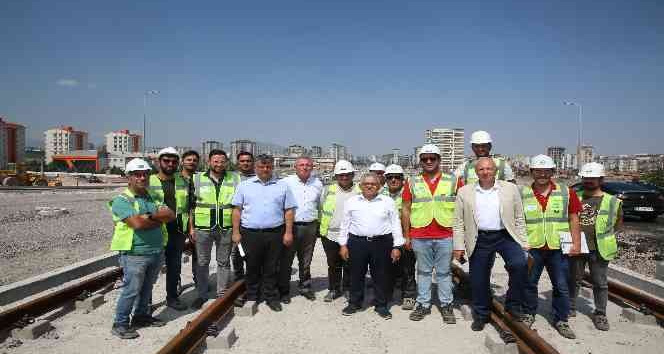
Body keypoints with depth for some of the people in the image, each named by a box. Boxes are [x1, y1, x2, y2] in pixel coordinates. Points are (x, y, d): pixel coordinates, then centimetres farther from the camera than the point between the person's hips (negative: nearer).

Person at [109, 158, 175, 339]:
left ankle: (141, 316, 33)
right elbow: (137, 223, -23)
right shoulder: (122, 200, -9)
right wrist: (159, 220, -9)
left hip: (157, 252, 6)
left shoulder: (153, 197, 12)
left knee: (147, 287, 18)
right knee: (131, 289, 0)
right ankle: (120, 324, 14)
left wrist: (151, 215, -16)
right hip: (134, 254, -6)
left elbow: (171, 215, -1)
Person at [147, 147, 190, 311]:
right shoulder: (149, 182, -2)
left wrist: (190, 228, 5)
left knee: (175, 266, 13)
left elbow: (187, 207, 12)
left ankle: (172, 297, 29)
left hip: (177, 231, 4)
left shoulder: (183, 182, 9)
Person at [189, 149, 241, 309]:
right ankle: (201, 294, 23)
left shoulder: (234, 178, 3)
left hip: (226, 228, 0)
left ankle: (222, 293, 24)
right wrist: (191, 227, 0)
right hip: (203, 228, 0)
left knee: (224, 262, 11)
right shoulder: (197, 178, 2)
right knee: (202, 262, 9)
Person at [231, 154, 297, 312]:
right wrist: (236, 232, -1)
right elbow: (237, 210, 5)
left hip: (275, 233, 0)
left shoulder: (282, 187, 7)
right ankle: (251, 297, 25)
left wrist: (288, 232, -2)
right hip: (250, 233, 0)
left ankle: (272, 297, 21)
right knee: (252, 268, 9)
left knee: (271, 269, 8)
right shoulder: (244, 186, 6)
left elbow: (289, 210, 5)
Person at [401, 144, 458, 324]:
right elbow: (405, 209, 6)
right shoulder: (412, 183, 4)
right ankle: (423, 304, 22)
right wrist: (406, 236, 4)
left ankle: (446, 305, 22)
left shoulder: (453, 181, 3)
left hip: (445, 236, 0)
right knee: (423, 271, 11)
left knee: (444, 272, 9)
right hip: (420, 237, 1)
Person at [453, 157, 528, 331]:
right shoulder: (465, 192, 4)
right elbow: (459, 222, 6)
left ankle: (513, 305, -2)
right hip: (480, 240, 1)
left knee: (520, 263, -24)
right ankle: (480, 315, 28)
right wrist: (459, 246, 1)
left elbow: (519, 218, 7)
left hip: (506, 236, 0)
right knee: (478, 280, 6)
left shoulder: (510, 188, 4)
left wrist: (523, 243, 2)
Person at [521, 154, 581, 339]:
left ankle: (560, 320, 24)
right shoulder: (522, 193, 1)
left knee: (561, 287, 8)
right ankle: (529, 314, 29)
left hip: (558, 248, 1)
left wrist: (576, 243, -2)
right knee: (529, 284, 10)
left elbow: (573, 219, 5)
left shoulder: (566, 192, 3)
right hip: (531, 248, 0)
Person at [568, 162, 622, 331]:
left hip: (599, 250, -2)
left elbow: (618, 226, 7)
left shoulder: (612, 201, -2)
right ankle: (570, 308, 27)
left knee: (600, 283, 8)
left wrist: (602, 234, -1)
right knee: (573, 280, 13)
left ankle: (600, 314, 21)